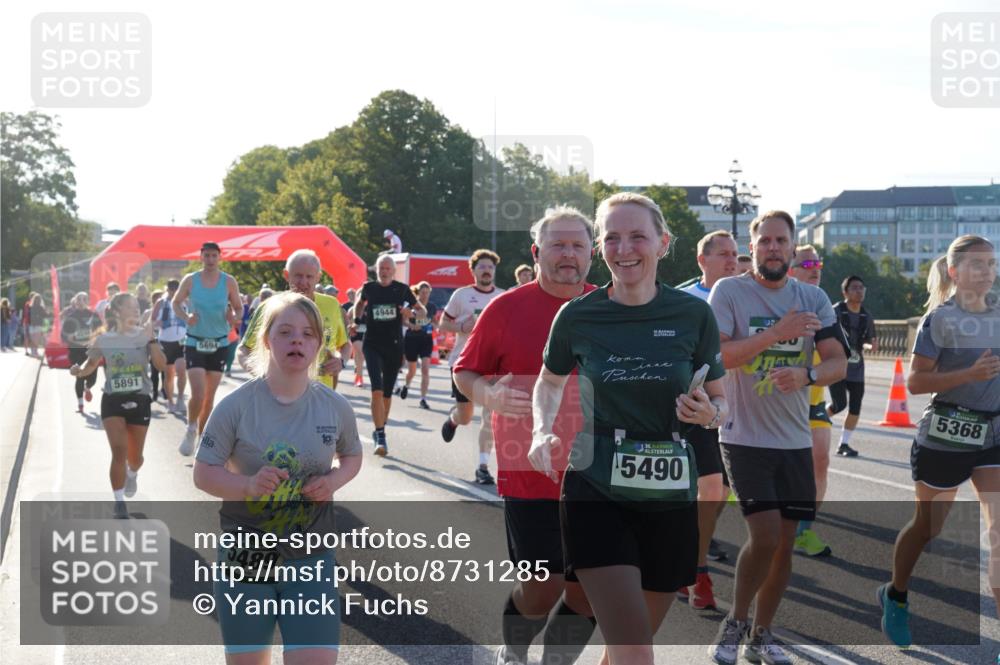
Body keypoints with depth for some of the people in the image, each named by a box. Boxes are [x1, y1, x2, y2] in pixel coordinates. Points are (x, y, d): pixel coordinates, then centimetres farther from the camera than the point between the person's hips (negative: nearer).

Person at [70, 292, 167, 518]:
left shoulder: (144, 336, -3)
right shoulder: (103, 339, -3)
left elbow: (161, 365, -12)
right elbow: (92, 366, 4)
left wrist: (151, 340, -23)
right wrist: (80, 371, -18)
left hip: (139, 401, 2)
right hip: (113, 401, -1)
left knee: (135, 456, 13)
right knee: (119, 451, -17)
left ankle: (132, 475, 50)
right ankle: (119, 504, -8)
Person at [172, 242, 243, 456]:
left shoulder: (229, 282, -2)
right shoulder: (190, 280, -3)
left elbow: (238, 308, 6)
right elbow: (175, 303, 8)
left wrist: (234, 318, -18)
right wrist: (186, 317, -13)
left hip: (219, 344, 2)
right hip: (194, 342, -2)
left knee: (210, 396, 9)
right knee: (198, 393, -15)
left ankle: (201, 437, 25)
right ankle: (191, 429, 11)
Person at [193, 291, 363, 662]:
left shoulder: (335, 408, -3)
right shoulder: (237, 406, -10)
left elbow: (352, 456, 15)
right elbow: (203, 474, -6)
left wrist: (334, 481, -7)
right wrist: (249, 485, -25)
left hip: (311, 556, 1)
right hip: (246, 553, -1)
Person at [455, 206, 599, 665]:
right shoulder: (507, 308, -4)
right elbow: (464, 373, 2)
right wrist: (490, 395, -18)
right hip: (530, 477, -3)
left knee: (588, 591, 6)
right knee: (541, 589, 1)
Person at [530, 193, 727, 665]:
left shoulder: (693, 315, -3)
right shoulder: (577, 316, -4)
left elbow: (720, 403, 9)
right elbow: (549, 382, 15)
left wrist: (708, 414, -14)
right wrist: (543, 433, -3)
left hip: (670, 497, 2)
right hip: (596, 493, -2)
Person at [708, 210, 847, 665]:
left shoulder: (813, 299, 5)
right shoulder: (728, 291, -6)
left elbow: (839, 363, 0)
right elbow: (714, 355, -17)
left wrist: (805, 375, -22)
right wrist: (778, 333, -24)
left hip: (795, 440, 4)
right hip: (745, 437, -4)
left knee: (785, 543, 8)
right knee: (765, 537, -14)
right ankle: (734, 623, 10)